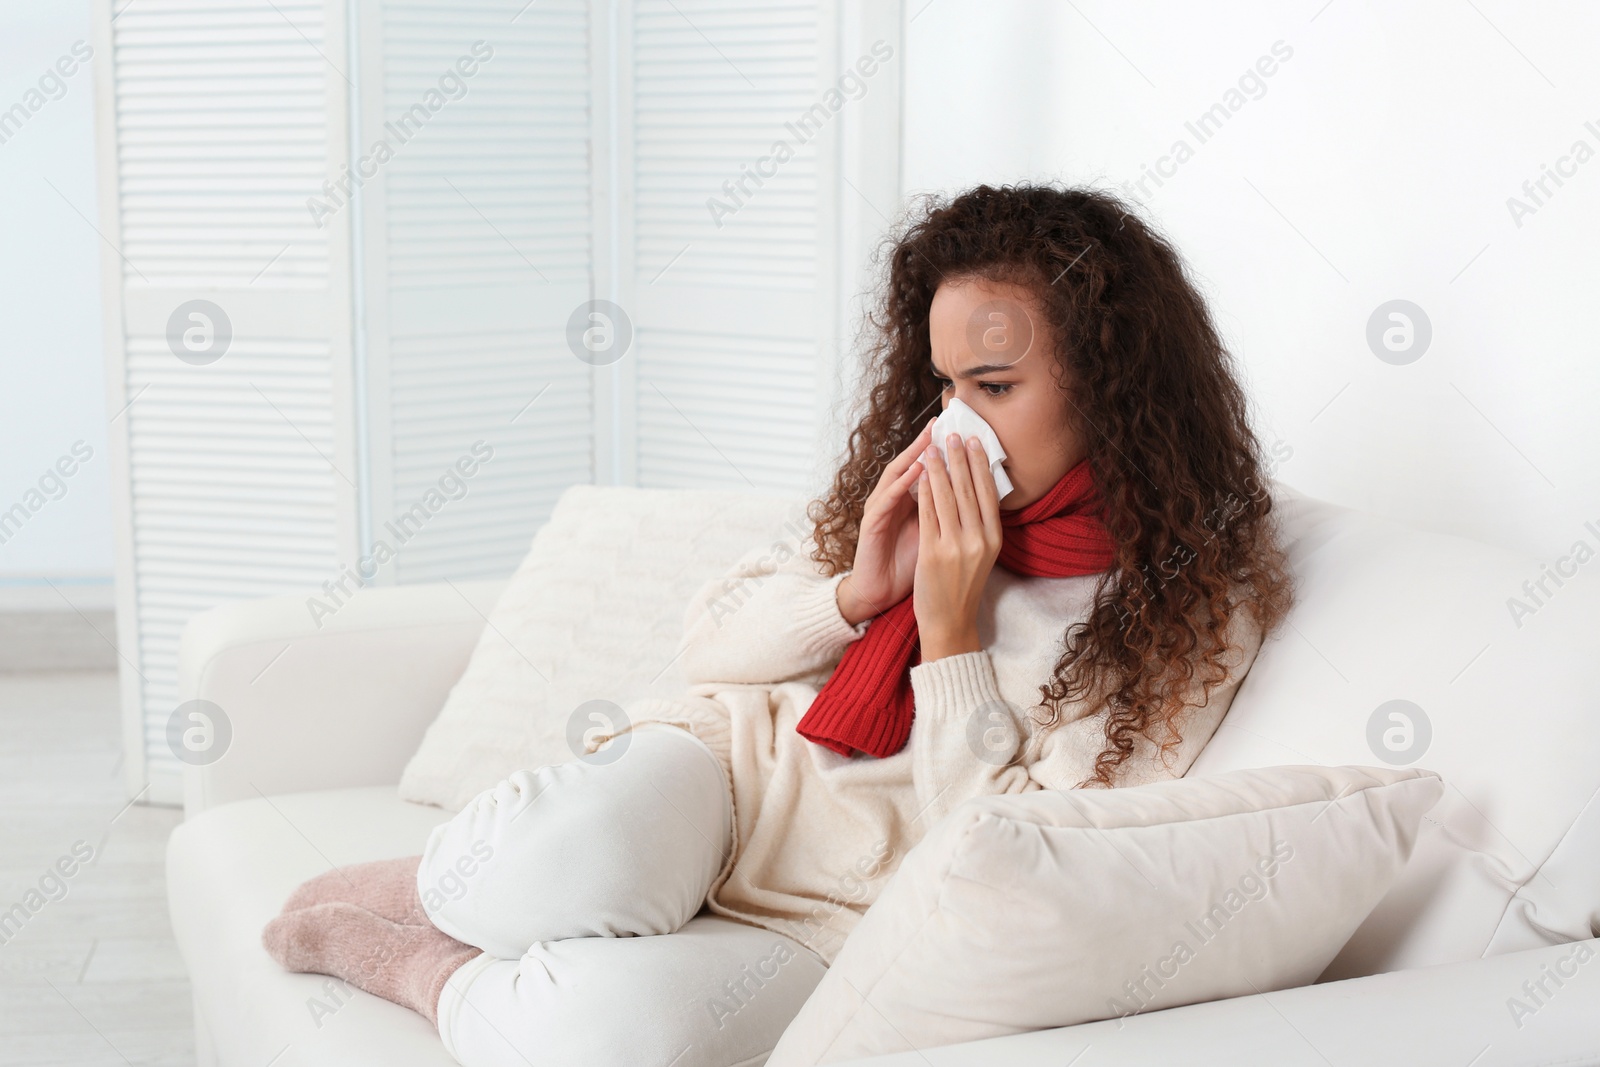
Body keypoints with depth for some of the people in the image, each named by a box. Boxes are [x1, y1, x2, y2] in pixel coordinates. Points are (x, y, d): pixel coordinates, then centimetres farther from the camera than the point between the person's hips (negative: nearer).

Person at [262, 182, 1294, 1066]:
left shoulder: (1196, 609, -9)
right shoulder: (924, 486, 5)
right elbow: (710, 643, 9)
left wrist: (951, 632, -18)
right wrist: (856, 591, -9)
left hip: (835, 922, -3)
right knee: (591, 855, -35)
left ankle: (422, 966, -4)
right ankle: (437, 879, -2)